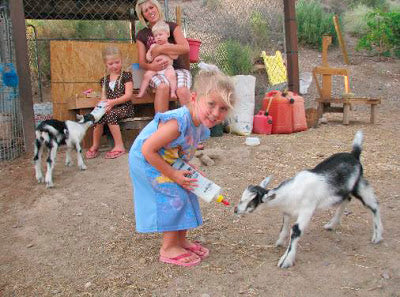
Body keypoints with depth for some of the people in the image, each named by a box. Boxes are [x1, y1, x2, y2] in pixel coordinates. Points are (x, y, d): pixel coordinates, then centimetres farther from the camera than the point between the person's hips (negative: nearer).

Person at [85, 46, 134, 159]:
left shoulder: (126, 76, 2)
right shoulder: (105, 80, 18)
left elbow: (128, 95, -9)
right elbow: (103, 97, 12)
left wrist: (113, 102, -20)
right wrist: (104, 105, -12)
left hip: (124, 107, -4)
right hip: (110, 108, 4)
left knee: (110, 114, -34)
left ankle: (119, 146, -27)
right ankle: (95, 146, -13)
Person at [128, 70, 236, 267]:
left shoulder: (201, 126, -9)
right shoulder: (177, 123, -39)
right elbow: (148, 150, -33)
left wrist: (185, 169, -13)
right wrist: (173, 175, -26)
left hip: (168, 163, 9)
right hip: (146, 162, -9)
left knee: (186, 195, 9)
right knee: (174, 198, -11)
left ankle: (181, 240, 24)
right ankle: (168, 248, 4)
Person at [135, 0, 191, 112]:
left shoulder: (172, 26, 8)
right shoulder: (142, 35, 13)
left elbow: (185, 48, -9)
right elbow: (142, 63, 7)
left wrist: (160, 49, -12)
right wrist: (151, 66, -17)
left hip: (178, 68, -1)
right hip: (157, 72, 1)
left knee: (182, 91, -34)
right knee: (163, 87, -36)